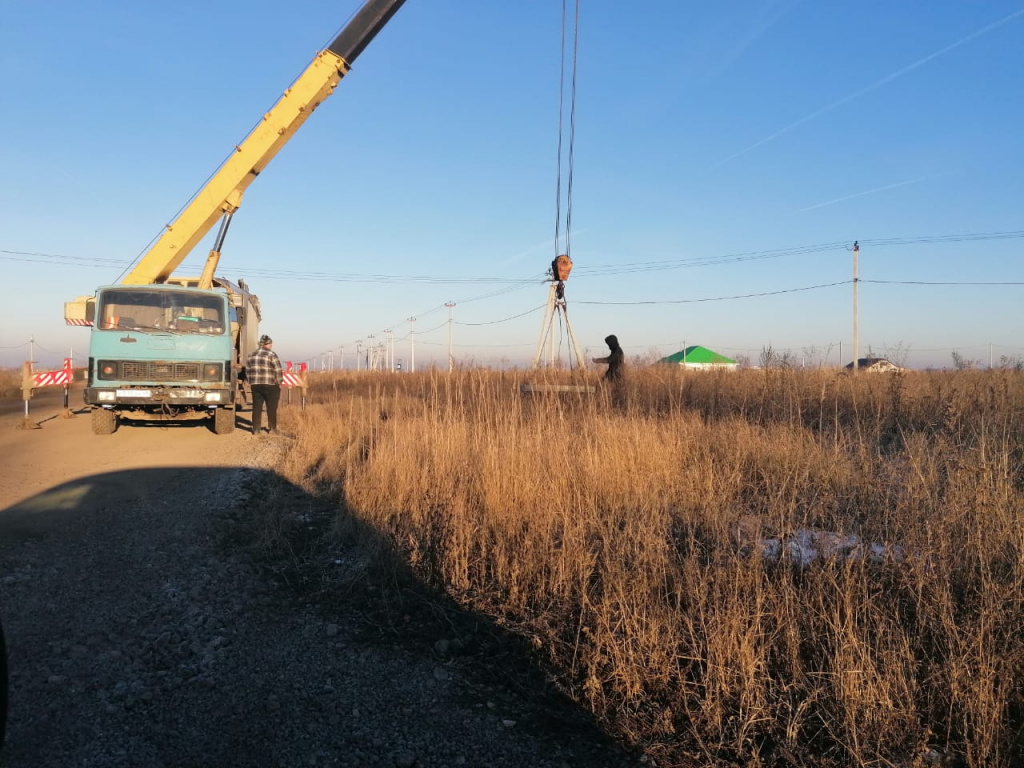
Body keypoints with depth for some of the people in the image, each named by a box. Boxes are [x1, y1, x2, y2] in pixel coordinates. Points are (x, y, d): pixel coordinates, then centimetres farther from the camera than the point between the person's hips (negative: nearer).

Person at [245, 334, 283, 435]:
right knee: (271, 408, 6)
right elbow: (278, 371, -11)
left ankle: (256, 429, 8)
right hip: (270, 385, -5)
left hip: (255, 385, 5)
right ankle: (272, 428, 12)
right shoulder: (272, 355, -7)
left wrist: (250, 383, 21)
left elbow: (247, 370, 14)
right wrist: (279, 383, 0)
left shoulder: (252, 355, 11)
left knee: (257, 407, 8)